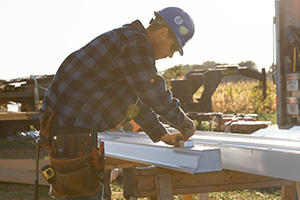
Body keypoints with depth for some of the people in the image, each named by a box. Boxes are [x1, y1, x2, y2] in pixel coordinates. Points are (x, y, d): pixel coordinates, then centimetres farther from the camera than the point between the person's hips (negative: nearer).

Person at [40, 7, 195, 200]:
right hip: (71, 124, -11)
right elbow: (152, 91, -18)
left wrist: (161, 134, 19)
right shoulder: (136, 43, -14)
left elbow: (136, 99, 24)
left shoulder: (133, 42, 20)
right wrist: (182, 120, -3)